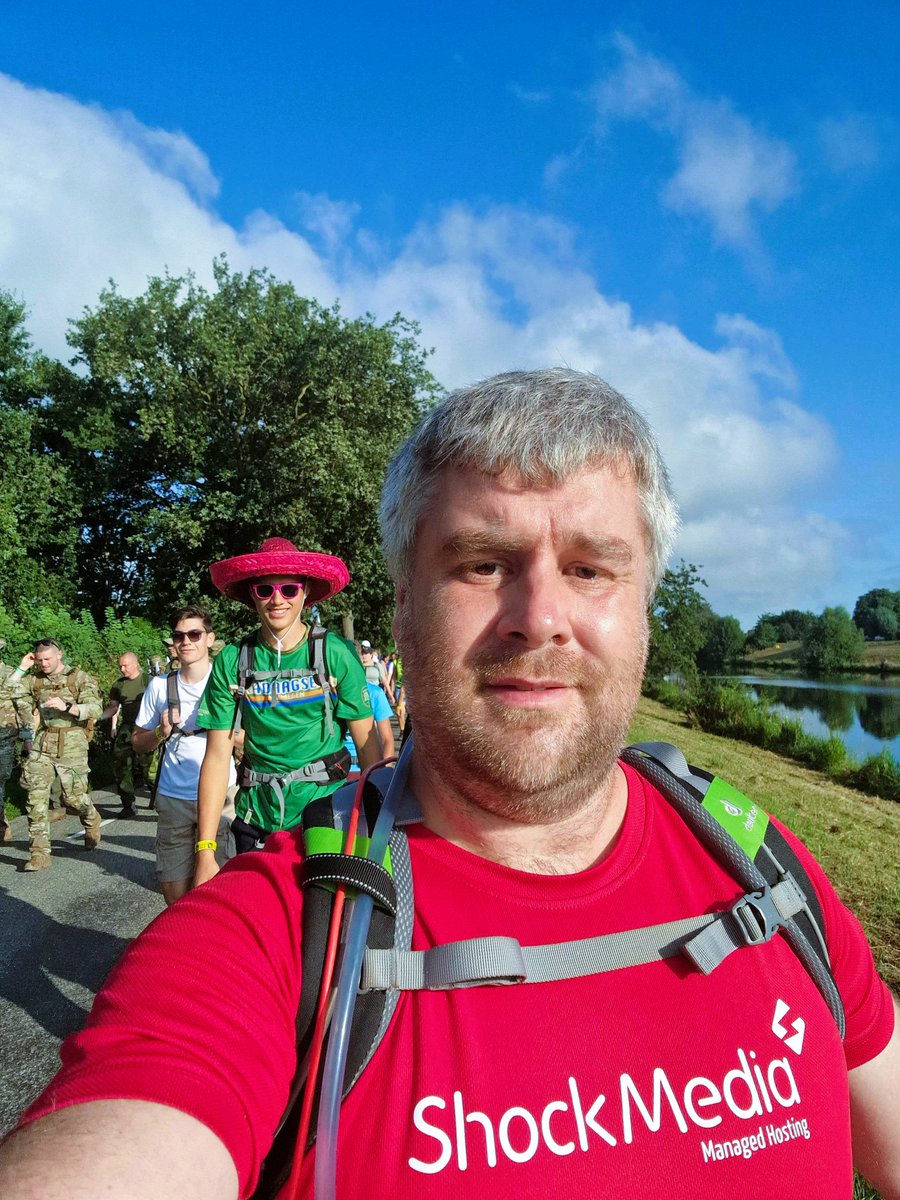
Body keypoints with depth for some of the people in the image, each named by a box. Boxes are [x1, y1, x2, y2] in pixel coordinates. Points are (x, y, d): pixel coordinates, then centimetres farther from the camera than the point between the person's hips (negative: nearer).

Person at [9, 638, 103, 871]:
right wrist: (22, 667, 1)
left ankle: (92, 821, 36)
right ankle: (40, 853, 0)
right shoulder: (35, 680, 10)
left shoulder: (79, 677, -3)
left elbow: (94, 709, -11)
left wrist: (66, 706, -26)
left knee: (74, 797, 3)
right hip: (42, 744, 4)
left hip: (71, 745, -4)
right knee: (36, 798, -5)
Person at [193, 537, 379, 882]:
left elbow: (368, 743, -7)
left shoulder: (336, 653, -8)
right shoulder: (232, 662, -3)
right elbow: (217, 755, -3)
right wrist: (206, 851, -7)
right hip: (258, 819, 2)